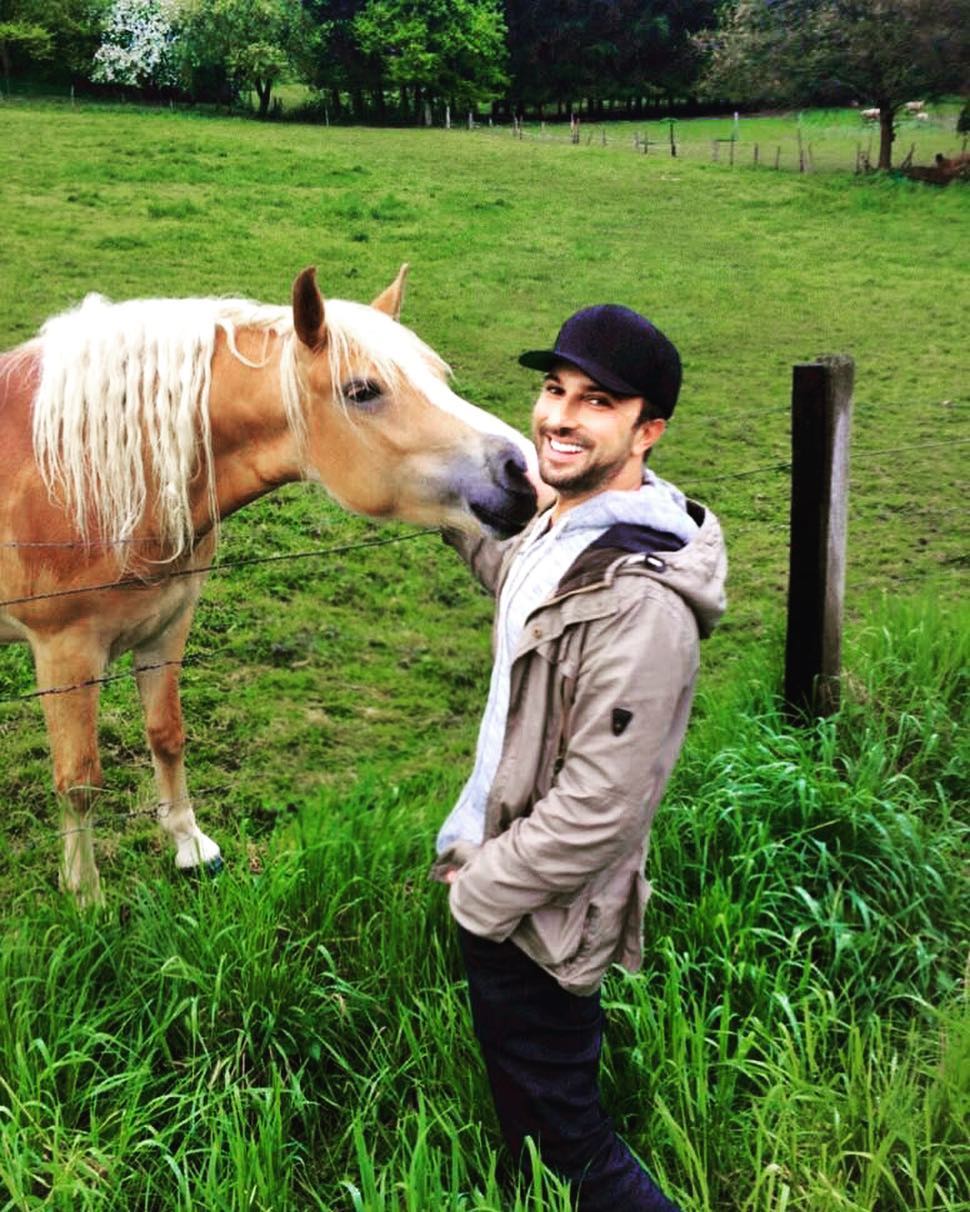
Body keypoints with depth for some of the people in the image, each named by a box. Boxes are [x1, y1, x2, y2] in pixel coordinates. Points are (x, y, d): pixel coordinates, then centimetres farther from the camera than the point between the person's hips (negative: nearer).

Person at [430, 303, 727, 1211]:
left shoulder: (641, 601, -31)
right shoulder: (564, 523, -2)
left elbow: (594, 814, -29)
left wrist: (477, 892, -16)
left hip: (534, 917, -9)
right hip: (495, 872, 9)